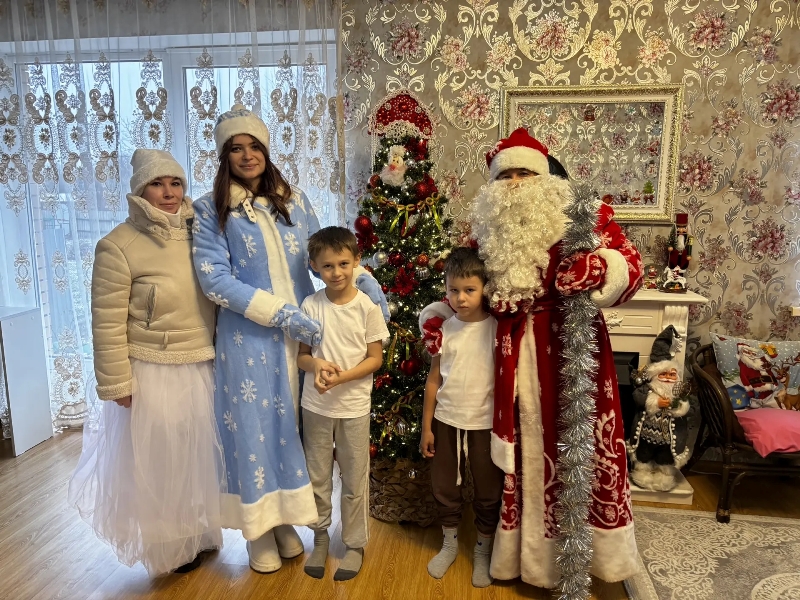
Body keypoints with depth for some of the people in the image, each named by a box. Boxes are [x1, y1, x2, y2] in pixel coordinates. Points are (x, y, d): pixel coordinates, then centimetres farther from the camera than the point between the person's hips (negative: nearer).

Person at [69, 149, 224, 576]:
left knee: (198, 457, 20)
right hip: (152, 376, -5)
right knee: (158, 463, 11)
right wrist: (116, 384, -13)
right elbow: (107, 323, -13)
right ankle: (168, 548, 33)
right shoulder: (119, 245, -14)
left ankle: (198, 533, 42)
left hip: (202, 370, 6)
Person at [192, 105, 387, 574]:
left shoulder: (295, 200, 6)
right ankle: (259, 529, 27)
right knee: (256, 425, 7)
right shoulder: (212, 209, -4)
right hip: (248, 338, -3)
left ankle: (286, 521, 32)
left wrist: (362, 277, -11)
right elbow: (214, 278, -12)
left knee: (293, 424, 13)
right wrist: (281, 314, -19)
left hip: (303, 334, 3)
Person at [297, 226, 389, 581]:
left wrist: (342, 377, -20)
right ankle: (320, 537, 35)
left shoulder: (367, 306, -9)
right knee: (317, 477, 15)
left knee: (354, 480, 11)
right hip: (315, 405, 2)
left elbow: (375, 358, -6)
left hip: (354, 405, -2)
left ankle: (355, 545, 29)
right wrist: (317, 364, -20)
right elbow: (301, 356, 3)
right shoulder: (310, 306, -5)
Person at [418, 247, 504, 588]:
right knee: (444, 487, 16)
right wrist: (426, 427, 4)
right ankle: (450, 544, 39)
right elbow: (434, 379, 3)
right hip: (446, 421, 3)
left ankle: (482, 551, 34)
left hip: (485, 423, -3)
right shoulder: (443, 328, -3)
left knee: (488, 492, 12)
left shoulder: (497, 328, -11)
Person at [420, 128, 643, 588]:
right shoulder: (487, 229, 10)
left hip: (570, 350, -3)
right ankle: (529, 552, 30)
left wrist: (600, 266, -31)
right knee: (521, 450, 11)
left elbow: (631, 263, -11)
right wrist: (441, 314, 9)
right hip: (513, 357, 4)